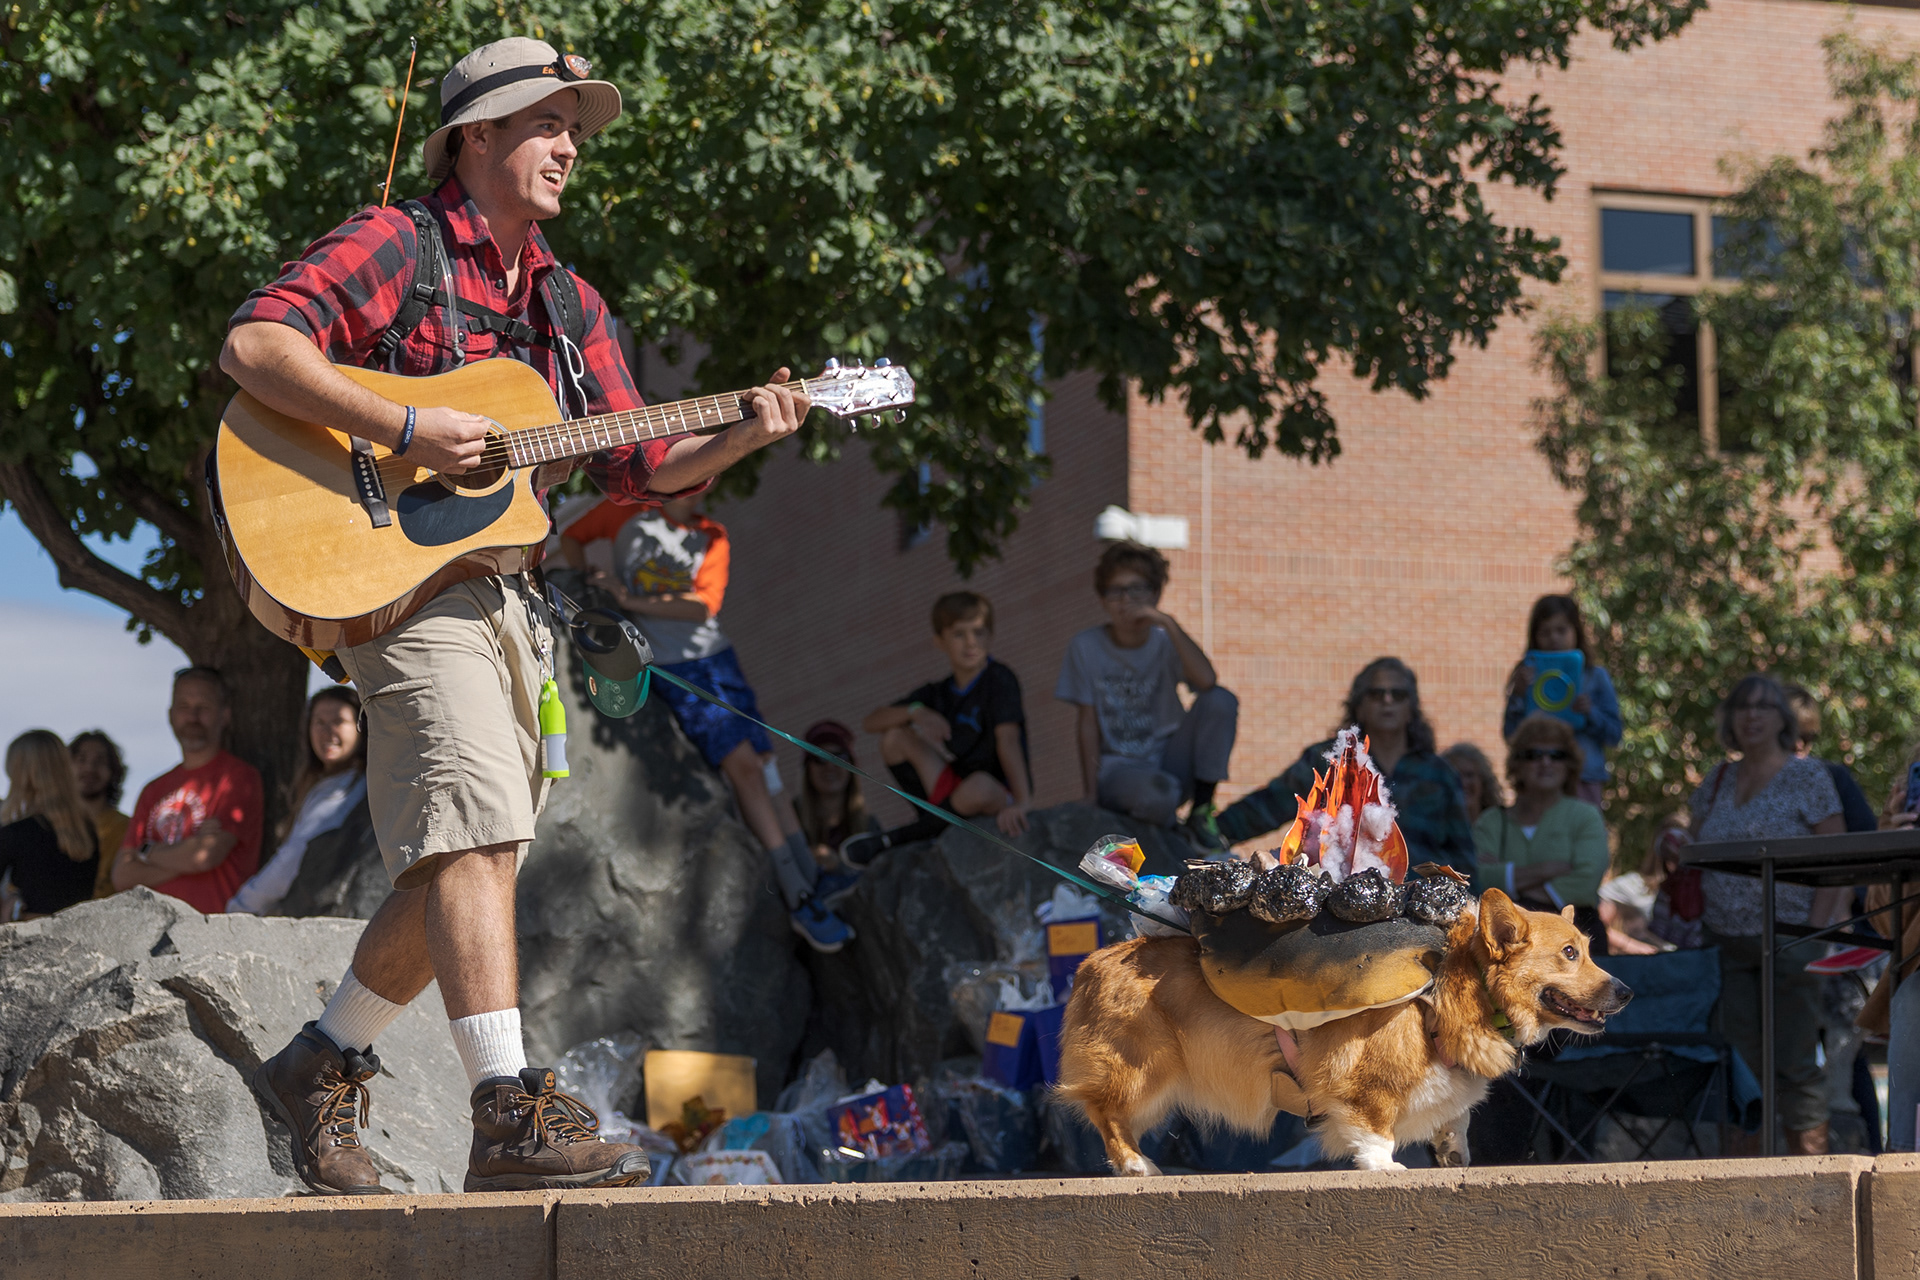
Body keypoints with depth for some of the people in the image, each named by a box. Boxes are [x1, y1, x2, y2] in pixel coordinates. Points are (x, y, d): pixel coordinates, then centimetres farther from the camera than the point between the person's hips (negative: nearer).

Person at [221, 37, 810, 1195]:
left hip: (510, 595, 8)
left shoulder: (569, 304, 20)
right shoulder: (394, 245, -2)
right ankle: (511, 1115, -27)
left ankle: (321, 1065, 27)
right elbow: (253, 345, -15)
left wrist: (741, 438, -2)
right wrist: (404, 427, -22)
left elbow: (637, 468, 16)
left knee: (461, 870, 11)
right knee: (477, 827, -21)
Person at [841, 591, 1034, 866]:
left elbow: (1008, 740, -23)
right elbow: (870, 723, 3)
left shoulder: (999, 679, -9)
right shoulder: (938, 693, 9)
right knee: (894, 736, -5)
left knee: (979, 786, -40)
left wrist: (1023, 802, -36)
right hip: (954, 800, 5)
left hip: (999, 802, -5)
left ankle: (890, 840, -19)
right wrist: (915, 712, -18)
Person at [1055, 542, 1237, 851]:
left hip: (1168, 761, 3)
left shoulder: (1165, 643, 1)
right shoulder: (1086, 647, -2)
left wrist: (1168, 624, -24)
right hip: (1116, 769, -3)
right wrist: (1091, 793, -11)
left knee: (1221, 701, -21)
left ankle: (1201, 814, -10)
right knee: (1159, 792, -39)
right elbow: (1088, 724, -4)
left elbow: (1206, 681, -21)